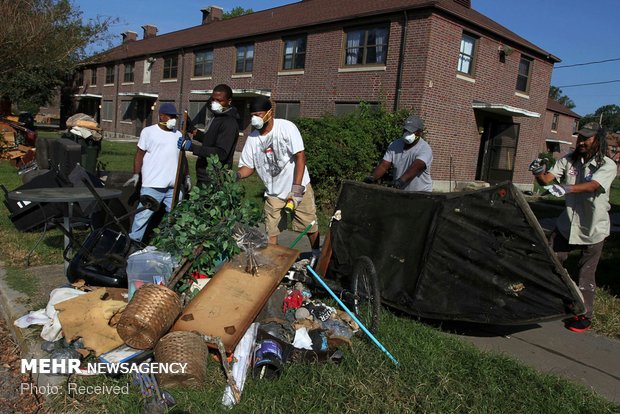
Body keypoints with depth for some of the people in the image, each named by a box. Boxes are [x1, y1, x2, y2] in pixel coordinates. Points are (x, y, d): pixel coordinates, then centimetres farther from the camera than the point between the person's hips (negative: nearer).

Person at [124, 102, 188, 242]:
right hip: (153, 185, -5)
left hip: (174, 185, 5)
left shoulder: (178, 134, 16)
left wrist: (187, 175, 21)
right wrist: (136, 174, -7)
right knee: (144, 214, -4)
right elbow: (140, 154, 0)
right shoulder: (149, 131, 1)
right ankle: (134, 240, 6)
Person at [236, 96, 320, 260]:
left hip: (298, 187, -3)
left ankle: (317, 256, 32)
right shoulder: (252, 138, -2)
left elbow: (300, 156, -18)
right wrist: (236, 175, -21)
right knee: (271, 232, 3)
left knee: (310, 226, 7)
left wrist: (296, 188, -23)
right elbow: (248, 166, 3)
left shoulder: (286, 127, -15)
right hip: (273, 193, 3)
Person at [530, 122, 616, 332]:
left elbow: (591, 186, -31)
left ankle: (584, 315, 21)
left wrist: (566, 188, -48)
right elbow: (548, 179, -11)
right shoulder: (568, 160, -1)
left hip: (592, 228, -4)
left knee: (586, 275, 5)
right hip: (567, 224, 4)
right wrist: (539, 173, -34)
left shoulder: (607, 165, -12)